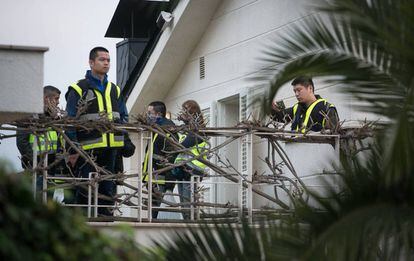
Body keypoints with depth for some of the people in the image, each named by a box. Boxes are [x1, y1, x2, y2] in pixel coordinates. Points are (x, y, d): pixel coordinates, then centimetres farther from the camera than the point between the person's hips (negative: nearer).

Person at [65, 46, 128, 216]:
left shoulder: (115, 90, 17)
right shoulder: (79, 89, -1)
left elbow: (124, 117, 23)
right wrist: (72, 150, -10)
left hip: (111, 148, 6)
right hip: (88, 149, -6)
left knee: (107, 189, 8)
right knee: (85, 189, -6)